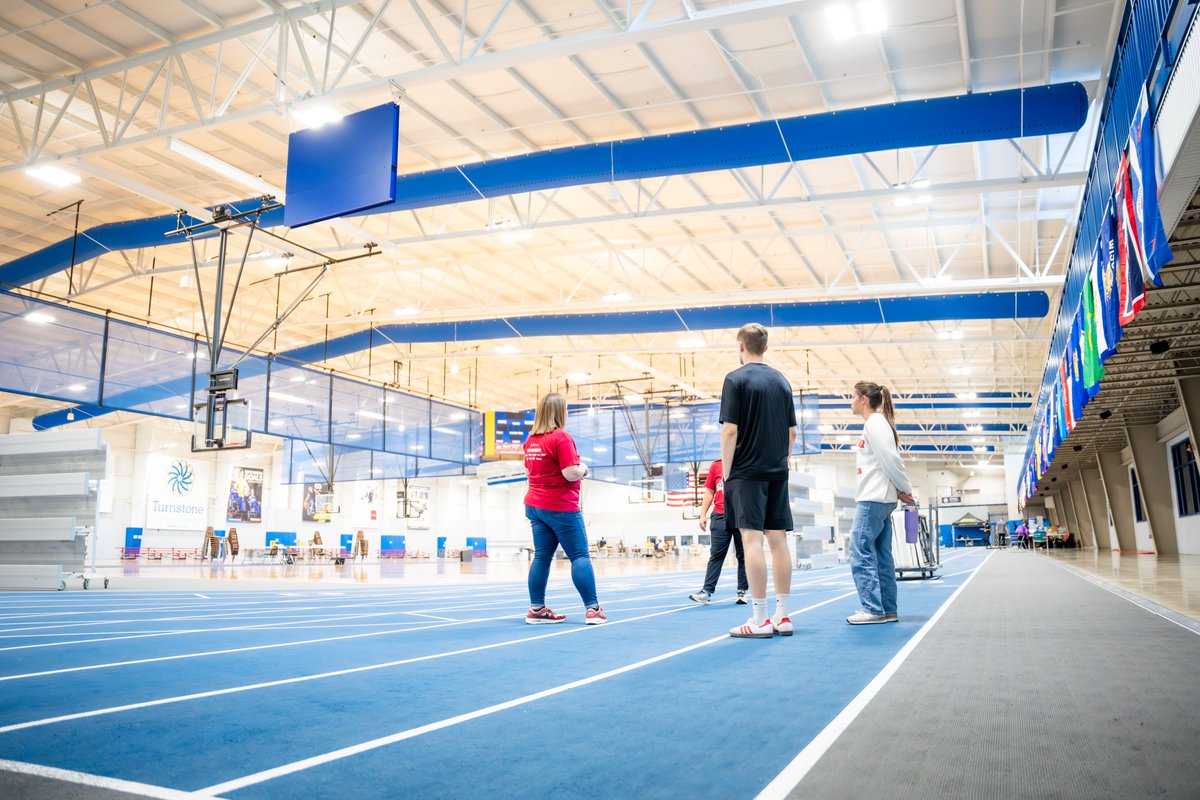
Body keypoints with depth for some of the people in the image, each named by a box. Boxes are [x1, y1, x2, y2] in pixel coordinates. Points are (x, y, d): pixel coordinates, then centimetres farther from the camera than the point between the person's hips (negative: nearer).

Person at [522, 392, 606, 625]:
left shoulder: (530, 439, 10)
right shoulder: (561, 437, -14)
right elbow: (571, 474, -20)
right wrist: (583, 467, 0)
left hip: (535, 505, 8)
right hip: (560, 507, -8)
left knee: (542, 557, 9)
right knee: (580, 556, -2)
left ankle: (536, 609, 8)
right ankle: (592, 609, -1)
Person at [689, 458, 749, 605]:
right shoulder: (716, 465, 9)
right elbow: (709, 492, 12)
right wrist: (703, 514, 6)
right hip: (720, 516, 1)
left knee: (743, 555, 4)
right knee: (716, 555, 1)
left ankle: (742, 591, 11)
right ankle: (707, 590, 0)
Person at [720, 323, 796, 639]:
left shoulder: (736, 379, -6)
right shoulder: (781, 380, 12)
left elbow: (730, 430, -12)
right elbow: (792, 431, 13)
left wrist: (726, 472, -5)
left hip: (747, 473, -6)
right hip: (778, 473, 6)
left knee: (752, 540, -6)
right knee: (778, 540, 8)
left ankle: (760, 620, -6)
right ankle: (783, 616, 12)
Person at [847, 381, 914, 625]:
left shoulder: (875, 423, -10)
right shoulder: (874, 424, 19)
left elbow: (891, 460, -15)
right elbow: (890, 461, 17)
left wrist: (906, 489, -5)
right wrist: (901, 491, 9)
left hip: (873, 500, -10)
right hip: (880, 500, 10)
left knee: (861, 553, -8)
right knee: (881, 557, 10)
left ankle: (873, 610, -7)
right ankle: (888, 610, 13)